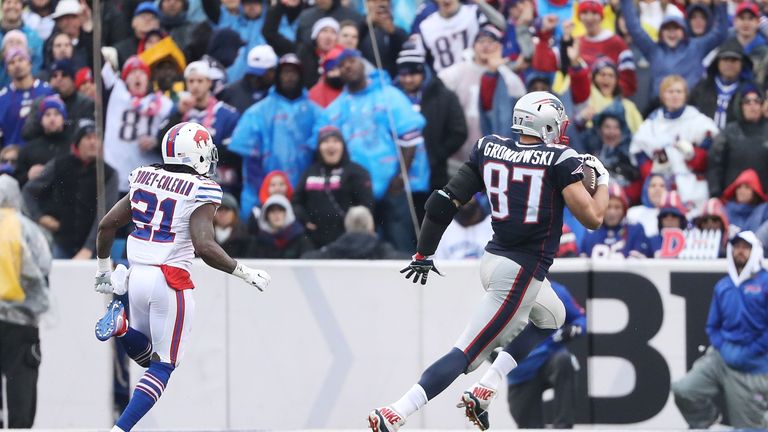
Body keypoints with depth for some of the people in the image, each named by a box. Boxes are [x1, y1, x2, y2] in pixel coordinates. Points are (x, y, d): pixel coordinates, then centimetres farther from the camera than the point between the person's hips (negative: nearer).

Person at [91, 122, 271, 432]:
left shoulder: (145, 180, 7)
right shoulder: (200, 192, -11)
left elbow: (107, 225, 9)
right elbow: (204, 247, -21)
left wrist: (103, 270, 22)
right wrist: (247, 274, -10)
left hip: (138, 277, 6)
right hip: (170, 282, -6)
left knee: (146, 356, 26)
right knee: (163, 365, 2)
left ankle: (121, 327, -5)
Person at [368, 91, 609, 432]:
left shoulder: (489, 149, 5)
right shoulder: (560, 160, -10)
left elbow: (445, 202, 2)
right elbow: (592, 218, -12)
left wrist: (424, 253, 12)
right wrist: (603, 179, 7)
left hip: (492, 260, 8)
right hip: (520, 274, -8)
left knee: (551, 319, 31)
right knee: (465, 355, -7)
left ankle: (483, 392, 18)